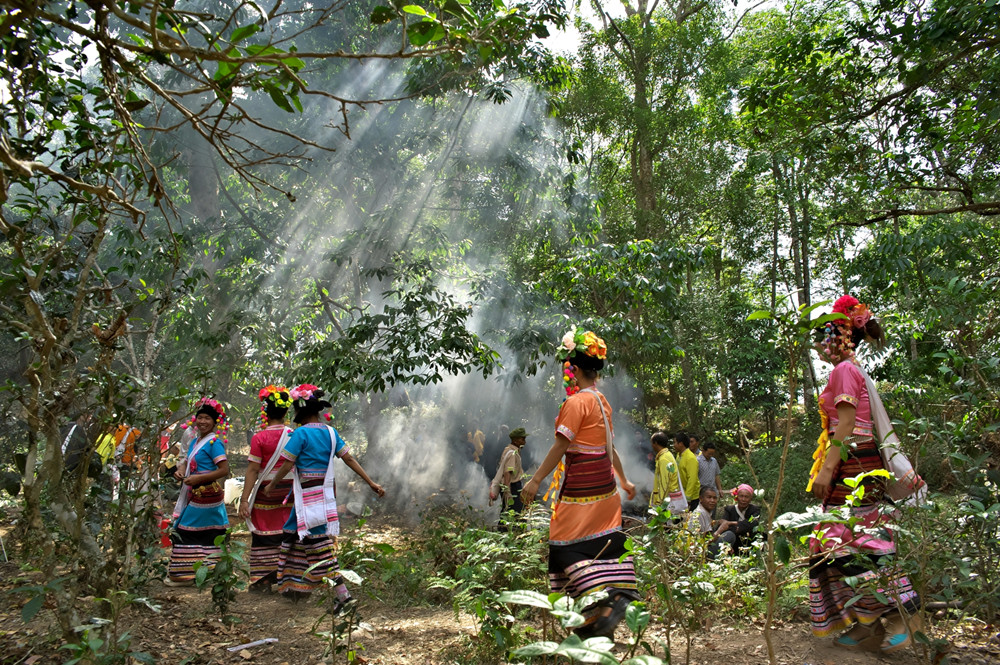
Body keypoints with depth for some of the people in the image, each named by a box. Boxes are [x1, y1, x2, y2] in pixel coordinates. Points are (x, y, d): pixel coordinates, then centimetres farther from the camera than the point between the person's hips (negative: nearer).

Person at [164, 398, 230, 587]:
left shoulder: (214, 442, -13)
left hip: (206, 495, -8)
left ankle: (185, 573, 6)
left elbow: (224, 469, -19)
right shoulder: (195, 441, 14)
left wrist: (198, 478, -21)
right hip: (196, 493, 8)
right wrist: (181, 470, 0)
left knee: (187, 532, -4)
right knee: (211, 534, 13)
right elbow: (188, 462, 23)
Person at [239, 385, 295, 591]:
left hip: (266, 491, -3)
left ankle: (264, 580, 13)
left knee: (264, 536, 8)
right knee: (287, 534, 11)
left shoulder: (260, 437, -9)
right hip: (289, 490, 3)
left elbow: (253, 470, -11)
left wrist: (244, 499, -8)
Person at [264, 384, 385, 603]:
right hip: (326, 493, 7)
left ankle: (343, 594, -10)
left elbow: (287, 465, -11)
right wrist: (371, 483, 6)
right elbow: (349, 459, 4)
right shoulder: (330, 432, 6)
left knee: (319, 545, -5)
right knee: (295, 535, 21)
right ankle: (297, 587, 31)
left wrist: (271, 486, 6)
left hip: (308, 495, -7)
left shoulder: (301, 433, -13)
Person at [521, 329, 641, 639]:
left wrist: (536, 479, -14)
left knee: (568, 545, -4)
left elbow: (561, 445, -17)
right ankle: (617, 596, 15)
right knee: (604, 543, 12)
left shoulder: (576, 402, -14)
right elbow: (610, 446, 19)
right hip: (604, 486, 9)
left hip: (581, 489, -9)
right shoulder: (602, 402, 12)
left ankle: (603, 600, -11)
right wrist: (623, 480, 28)